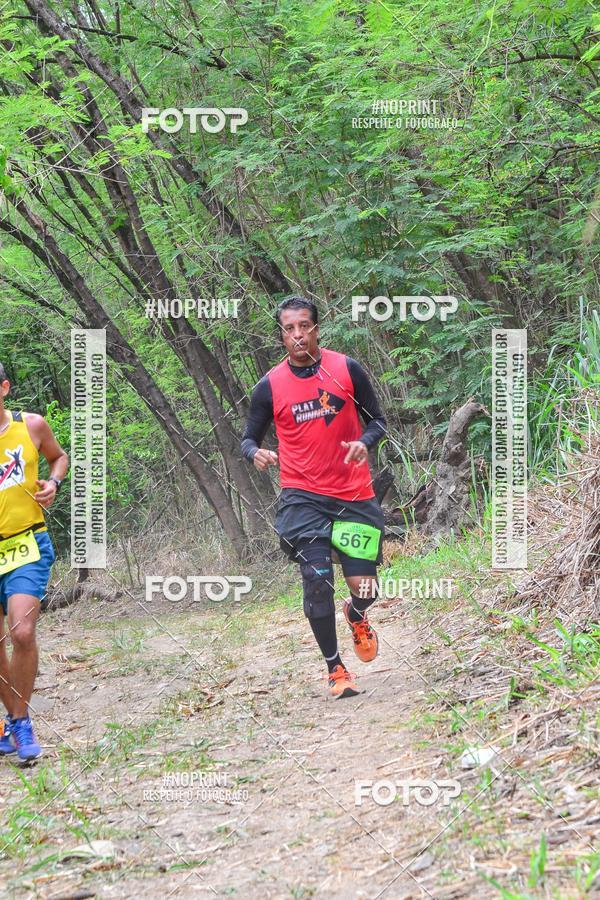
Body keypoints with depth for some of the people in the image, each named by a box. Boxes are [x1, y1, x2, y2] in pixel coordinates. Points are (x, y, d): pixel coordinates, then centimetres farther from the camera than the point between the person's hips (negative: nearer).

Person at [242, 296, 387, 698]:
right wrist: (256, 453, -15)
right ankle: (336, 669, 0)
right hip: (303, 496, 0)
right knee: (316, 580, -15)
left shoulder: (347, 369, -1)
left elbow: (378, 420, 7)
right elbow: (249, 438, 9)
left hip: (354, 495, 1)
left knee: (364, 587, -3)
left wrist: (364, 442, -16)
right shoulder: (270, 386, -1)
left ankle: (357, 616, 36)